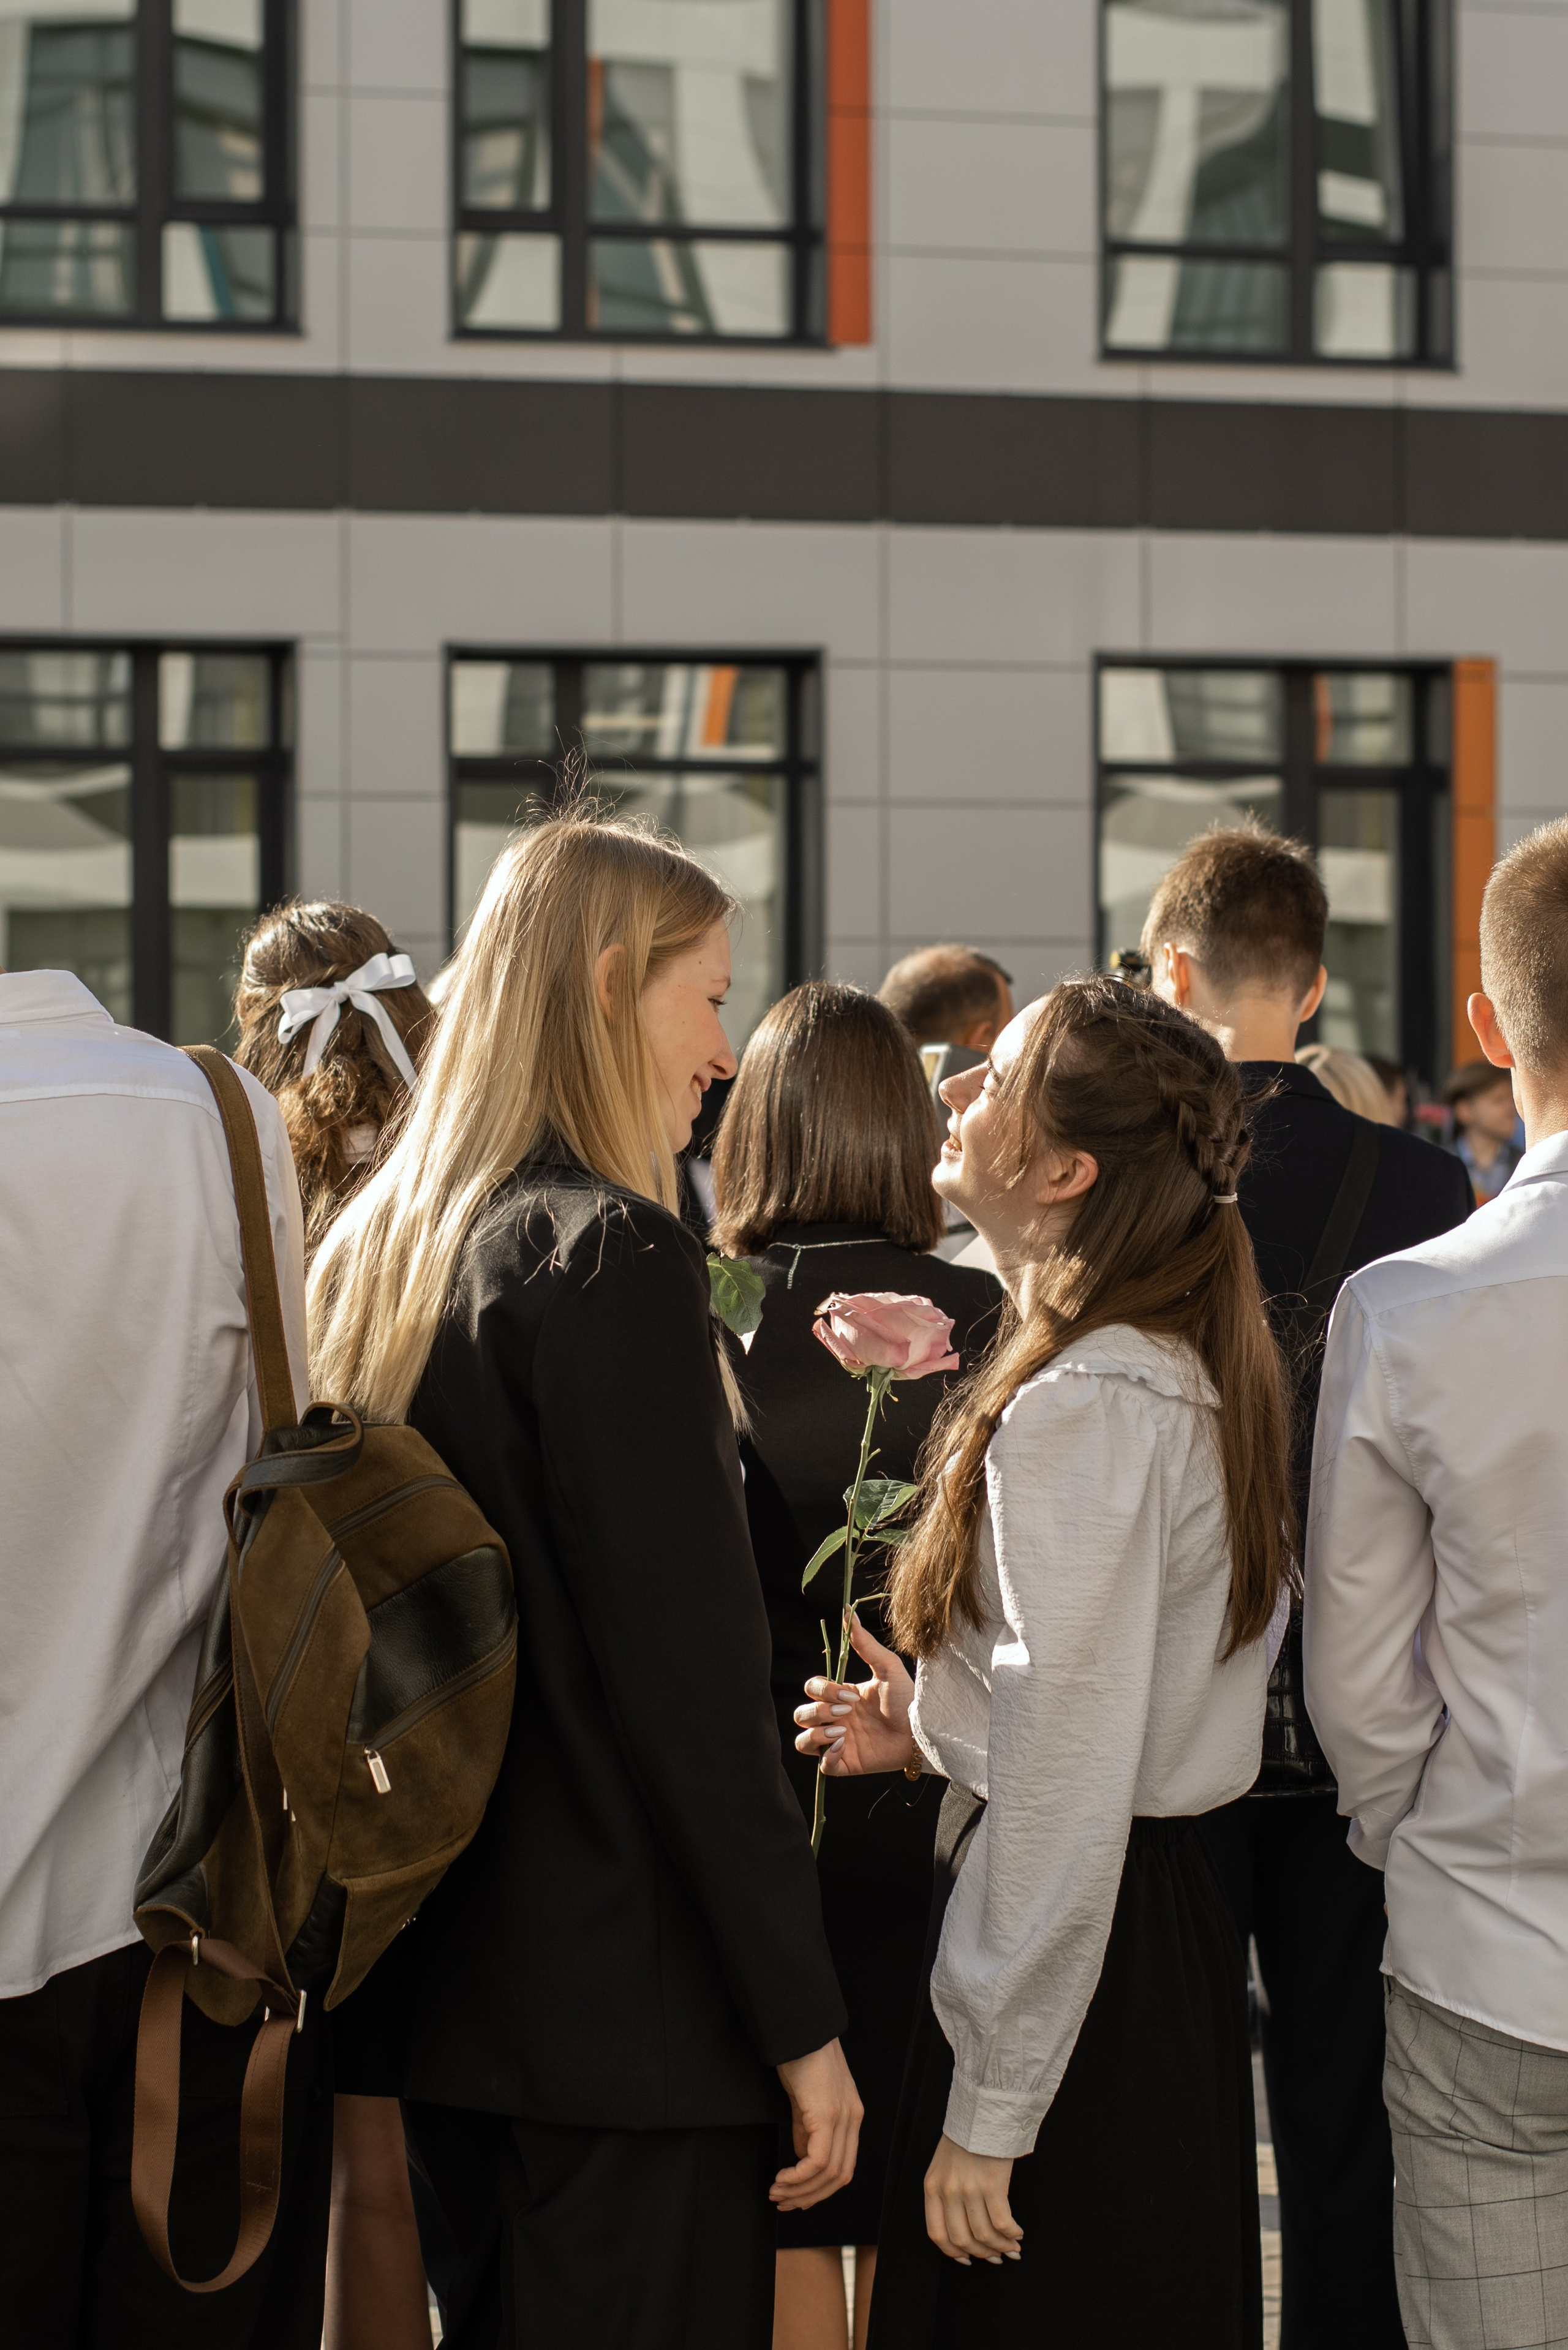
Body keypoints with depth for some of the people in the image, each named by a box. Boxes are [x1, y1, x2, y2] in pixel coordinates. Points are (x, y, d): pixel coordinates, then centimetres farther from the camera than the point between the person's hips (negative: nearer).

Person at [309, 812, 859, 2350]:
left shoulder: (375, 1251, 10)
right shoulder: (615, 1257, -15)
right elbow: (694, 1674, -18)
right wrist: (803, 2021, -14)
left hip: (436, 1985, 9)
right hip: (632, 2004, -8)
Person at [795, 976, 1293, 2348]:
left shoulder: (1080, 1409, -21)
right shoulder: (1188, 1367, 9)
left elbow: (1068, 1789, -23)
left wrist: (989, 2112, -19)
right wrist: (938, 1730, 11)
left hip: (1086, 1969, -10)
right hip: (1175, 1925, 10)